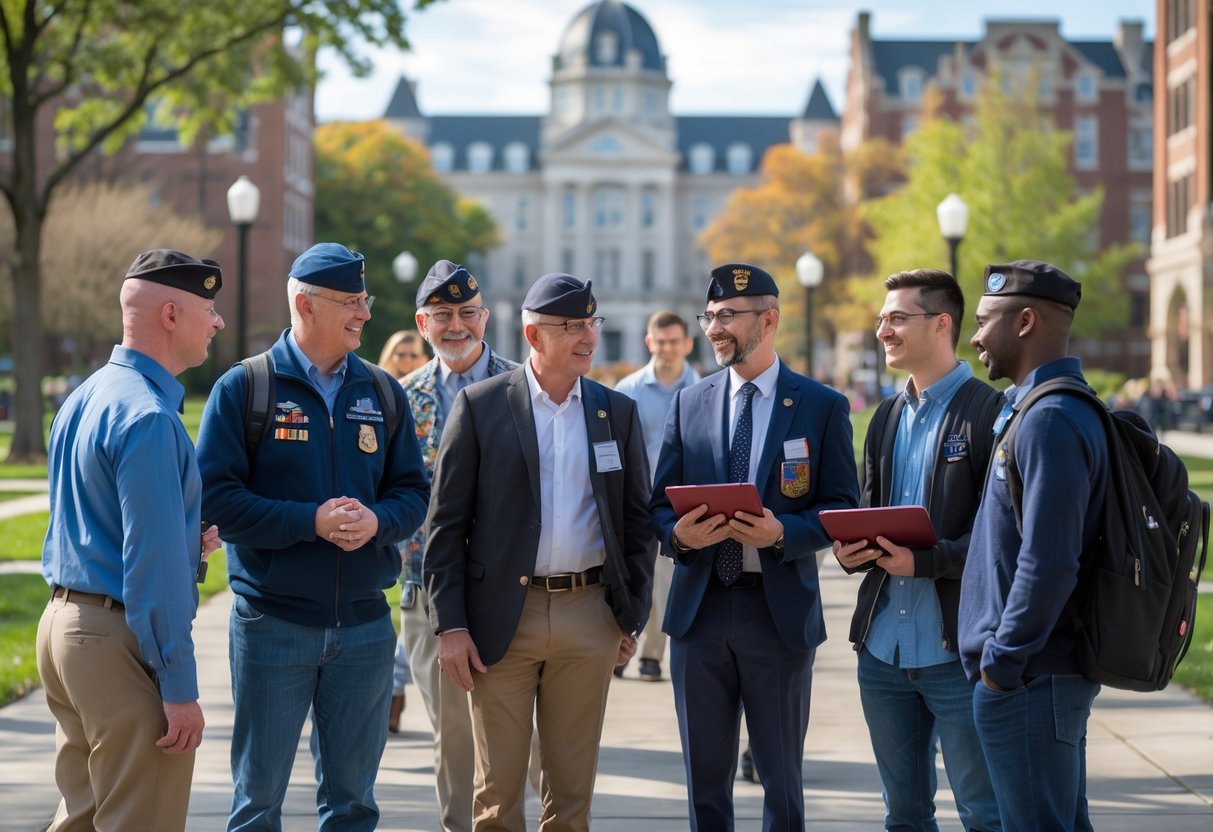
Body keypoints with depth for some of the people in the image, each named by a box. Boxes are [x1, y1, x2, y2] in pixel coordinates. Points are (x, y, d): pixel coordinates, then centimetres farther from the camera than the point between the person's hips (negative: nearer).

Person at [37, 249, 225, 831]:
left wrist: (183, 540, 12)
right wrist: (180, 688, -19)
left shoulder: (83, 399, 13)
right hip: (121, 640, -10)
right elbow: (154, 567, -21)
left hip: (62, 624, 10)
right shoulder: (148, 417, -18)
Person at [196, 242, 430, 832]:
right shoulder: (244, 389, -4)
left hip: (364, 624, 4)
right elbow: (216, 496, -10)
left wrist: (377, 520, -13)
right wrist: (310, 521, -19)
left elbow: (413, 491, 9)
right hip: (271, 623, -4)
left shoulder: (382, 394, 9)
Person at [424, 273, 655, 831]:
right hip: (503, 618, -2)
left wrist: (632, 616, 6)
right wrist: (449, 624, -8)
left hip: (589, 618, 3)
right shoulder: (479, 406, -1)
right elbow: (445, 523, -2)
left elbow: (637, 522, 12)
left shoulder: (617, 412, 8)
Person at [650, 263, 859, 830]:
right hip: (699, 609, 3)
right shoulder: (689, 403, 8)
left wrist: (783, 532, -21)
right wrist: (678, 533, -14)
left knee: (781, 775, 6)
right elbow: (660, 502, 9)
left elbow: (841, 508, -3)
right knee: (705, 774, 11)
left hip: (780, 610, -3)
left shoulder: (822, 407, -1)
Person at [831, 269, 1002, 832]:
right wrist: (850, 548, -2)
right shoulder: (887, 416, 14)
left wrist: (923, 561, -23)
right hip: (883, 647, 7)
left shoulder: (990, 412, -9)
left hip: (957, 652, -7)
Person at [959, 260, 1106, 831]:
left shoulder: (1049, 420, -19)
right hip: (1051, 673, 10)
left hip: (1027, 678, -10)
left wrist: (1002, 661, -18)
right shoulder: (1034, 409, 13)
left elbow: (1047, 563, -25)